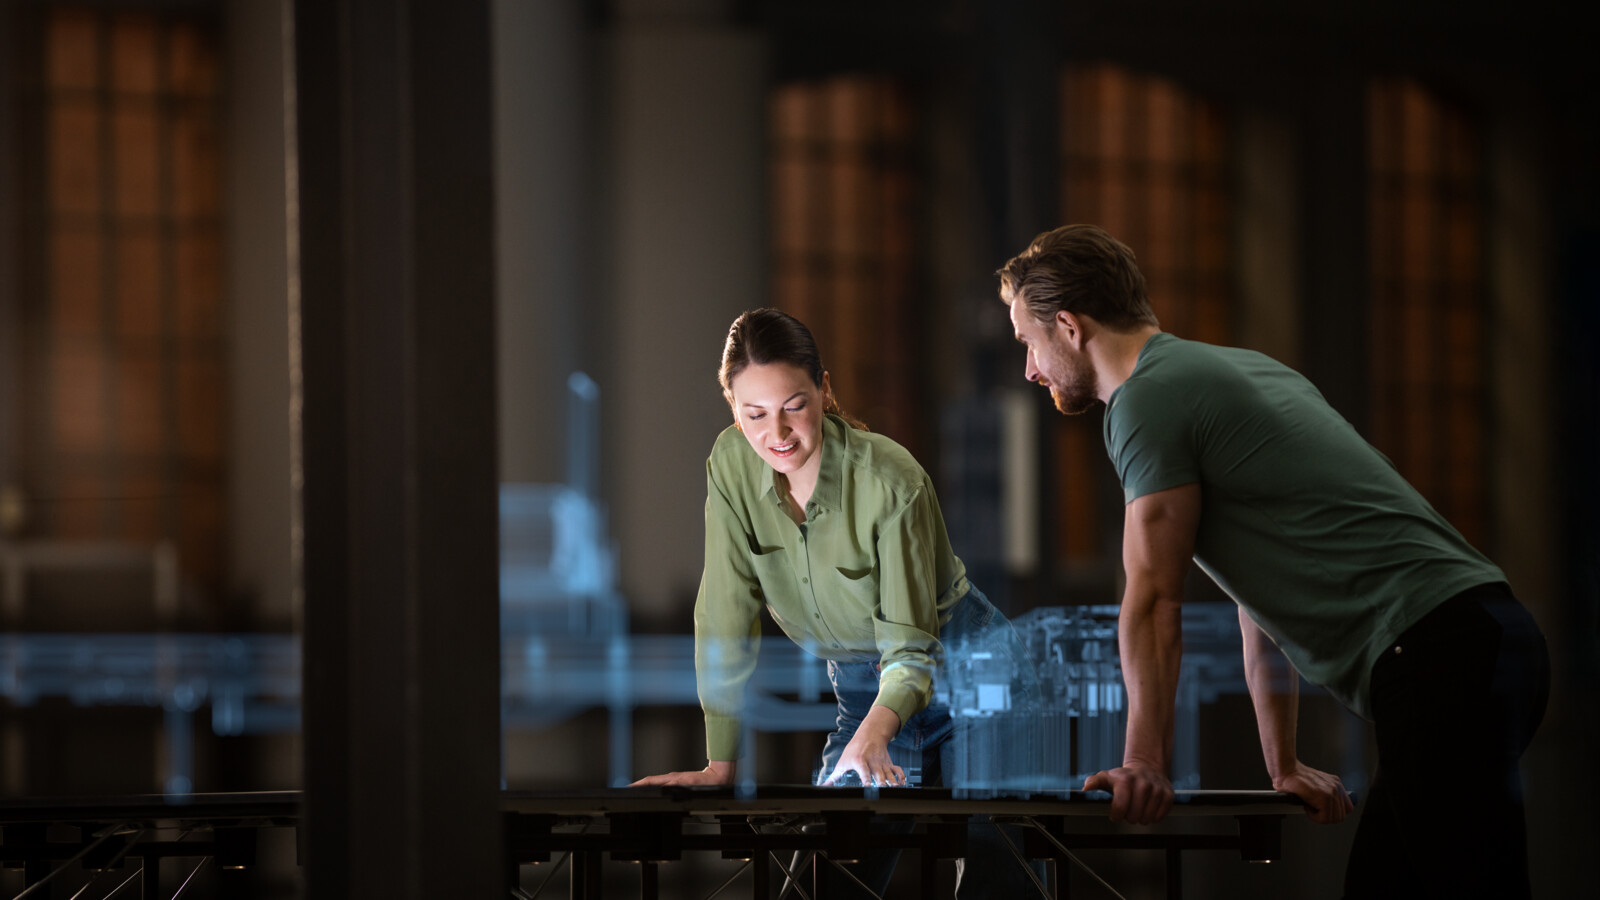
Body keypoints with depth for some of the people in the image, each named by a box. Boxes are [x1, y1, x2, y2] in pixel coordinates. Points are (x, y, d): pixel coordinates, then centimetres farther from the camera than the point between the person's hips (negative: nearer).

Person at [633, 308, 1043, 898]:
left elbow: (912, 647, -26)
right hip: (863, 689, 4)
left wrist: (874, 734, -46)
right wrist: (720, 766, -16)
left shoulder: (892, 481, -26)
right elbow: (726, 617, -11)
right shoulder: (731, 464, -13)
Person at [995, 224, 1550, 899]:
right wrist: (1282, 765, 31)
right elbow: (1262, 602, 30)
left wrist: (1143, 763, -1)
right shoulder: (1234, 369, 28)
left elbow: (1153, 599, -5)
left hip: (1439, 655, -9)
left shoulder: (1148, 396, -3)